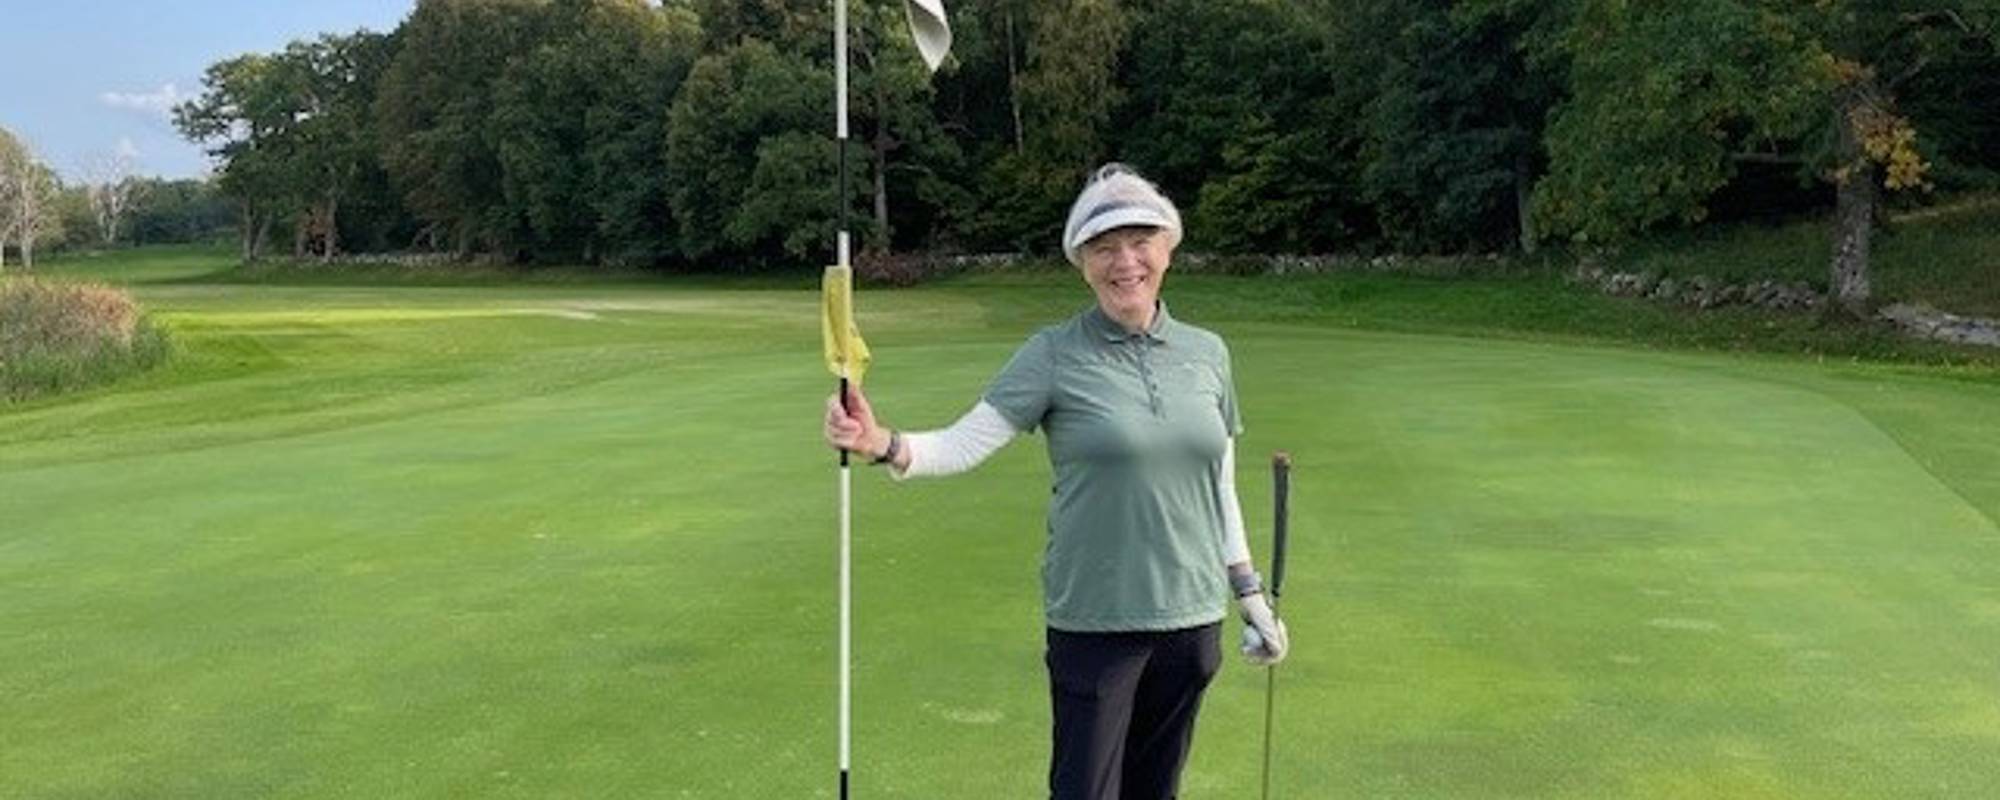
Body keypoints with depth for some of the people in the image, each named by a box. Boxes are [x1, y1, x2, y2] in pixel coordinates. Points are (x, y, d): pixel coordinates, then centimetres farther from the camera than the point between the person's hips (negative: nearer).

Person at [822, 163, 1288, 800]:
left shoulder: (1207, 353, 6)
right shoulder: (1054, 355, -7)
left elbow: (1219, 488, 13)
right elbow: (963, 443, -15)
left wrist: (1249, 593, 15)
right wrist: (884, 444, -34)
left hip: (1191, 617, 4)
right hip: (1095, 621, -4)